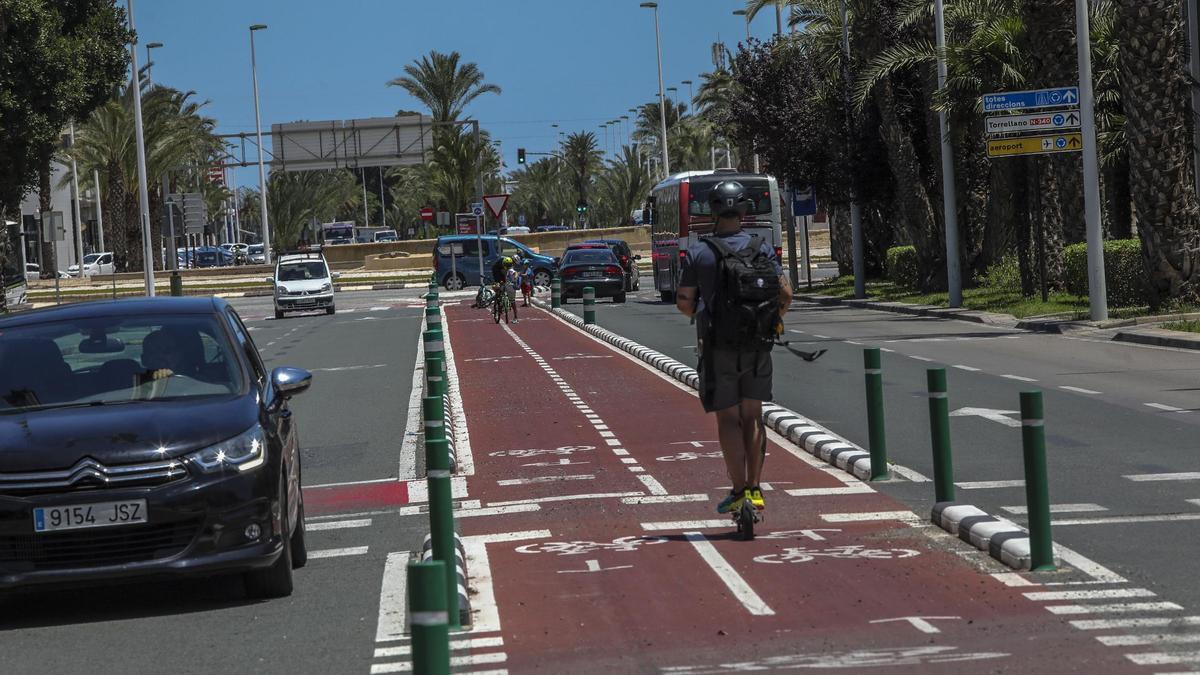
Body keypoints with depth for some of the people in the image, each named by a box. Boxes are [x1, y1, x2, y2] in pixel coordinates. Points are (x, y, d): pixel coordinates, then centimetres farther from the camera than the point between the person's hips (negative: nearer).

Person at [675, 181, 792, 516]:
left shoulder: (699, 253, -6)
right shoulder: (763, 249, 0)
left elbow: (683, 300, -2)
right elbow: (786, 293, -3)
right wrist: (773, 320, 15)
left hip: (719, 349, -2)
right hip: (758, 348, 2)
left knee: (728, 419, 2)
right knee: (752, 417, 13)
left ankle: (739, 491, -6)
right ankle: (755, 490, 12)